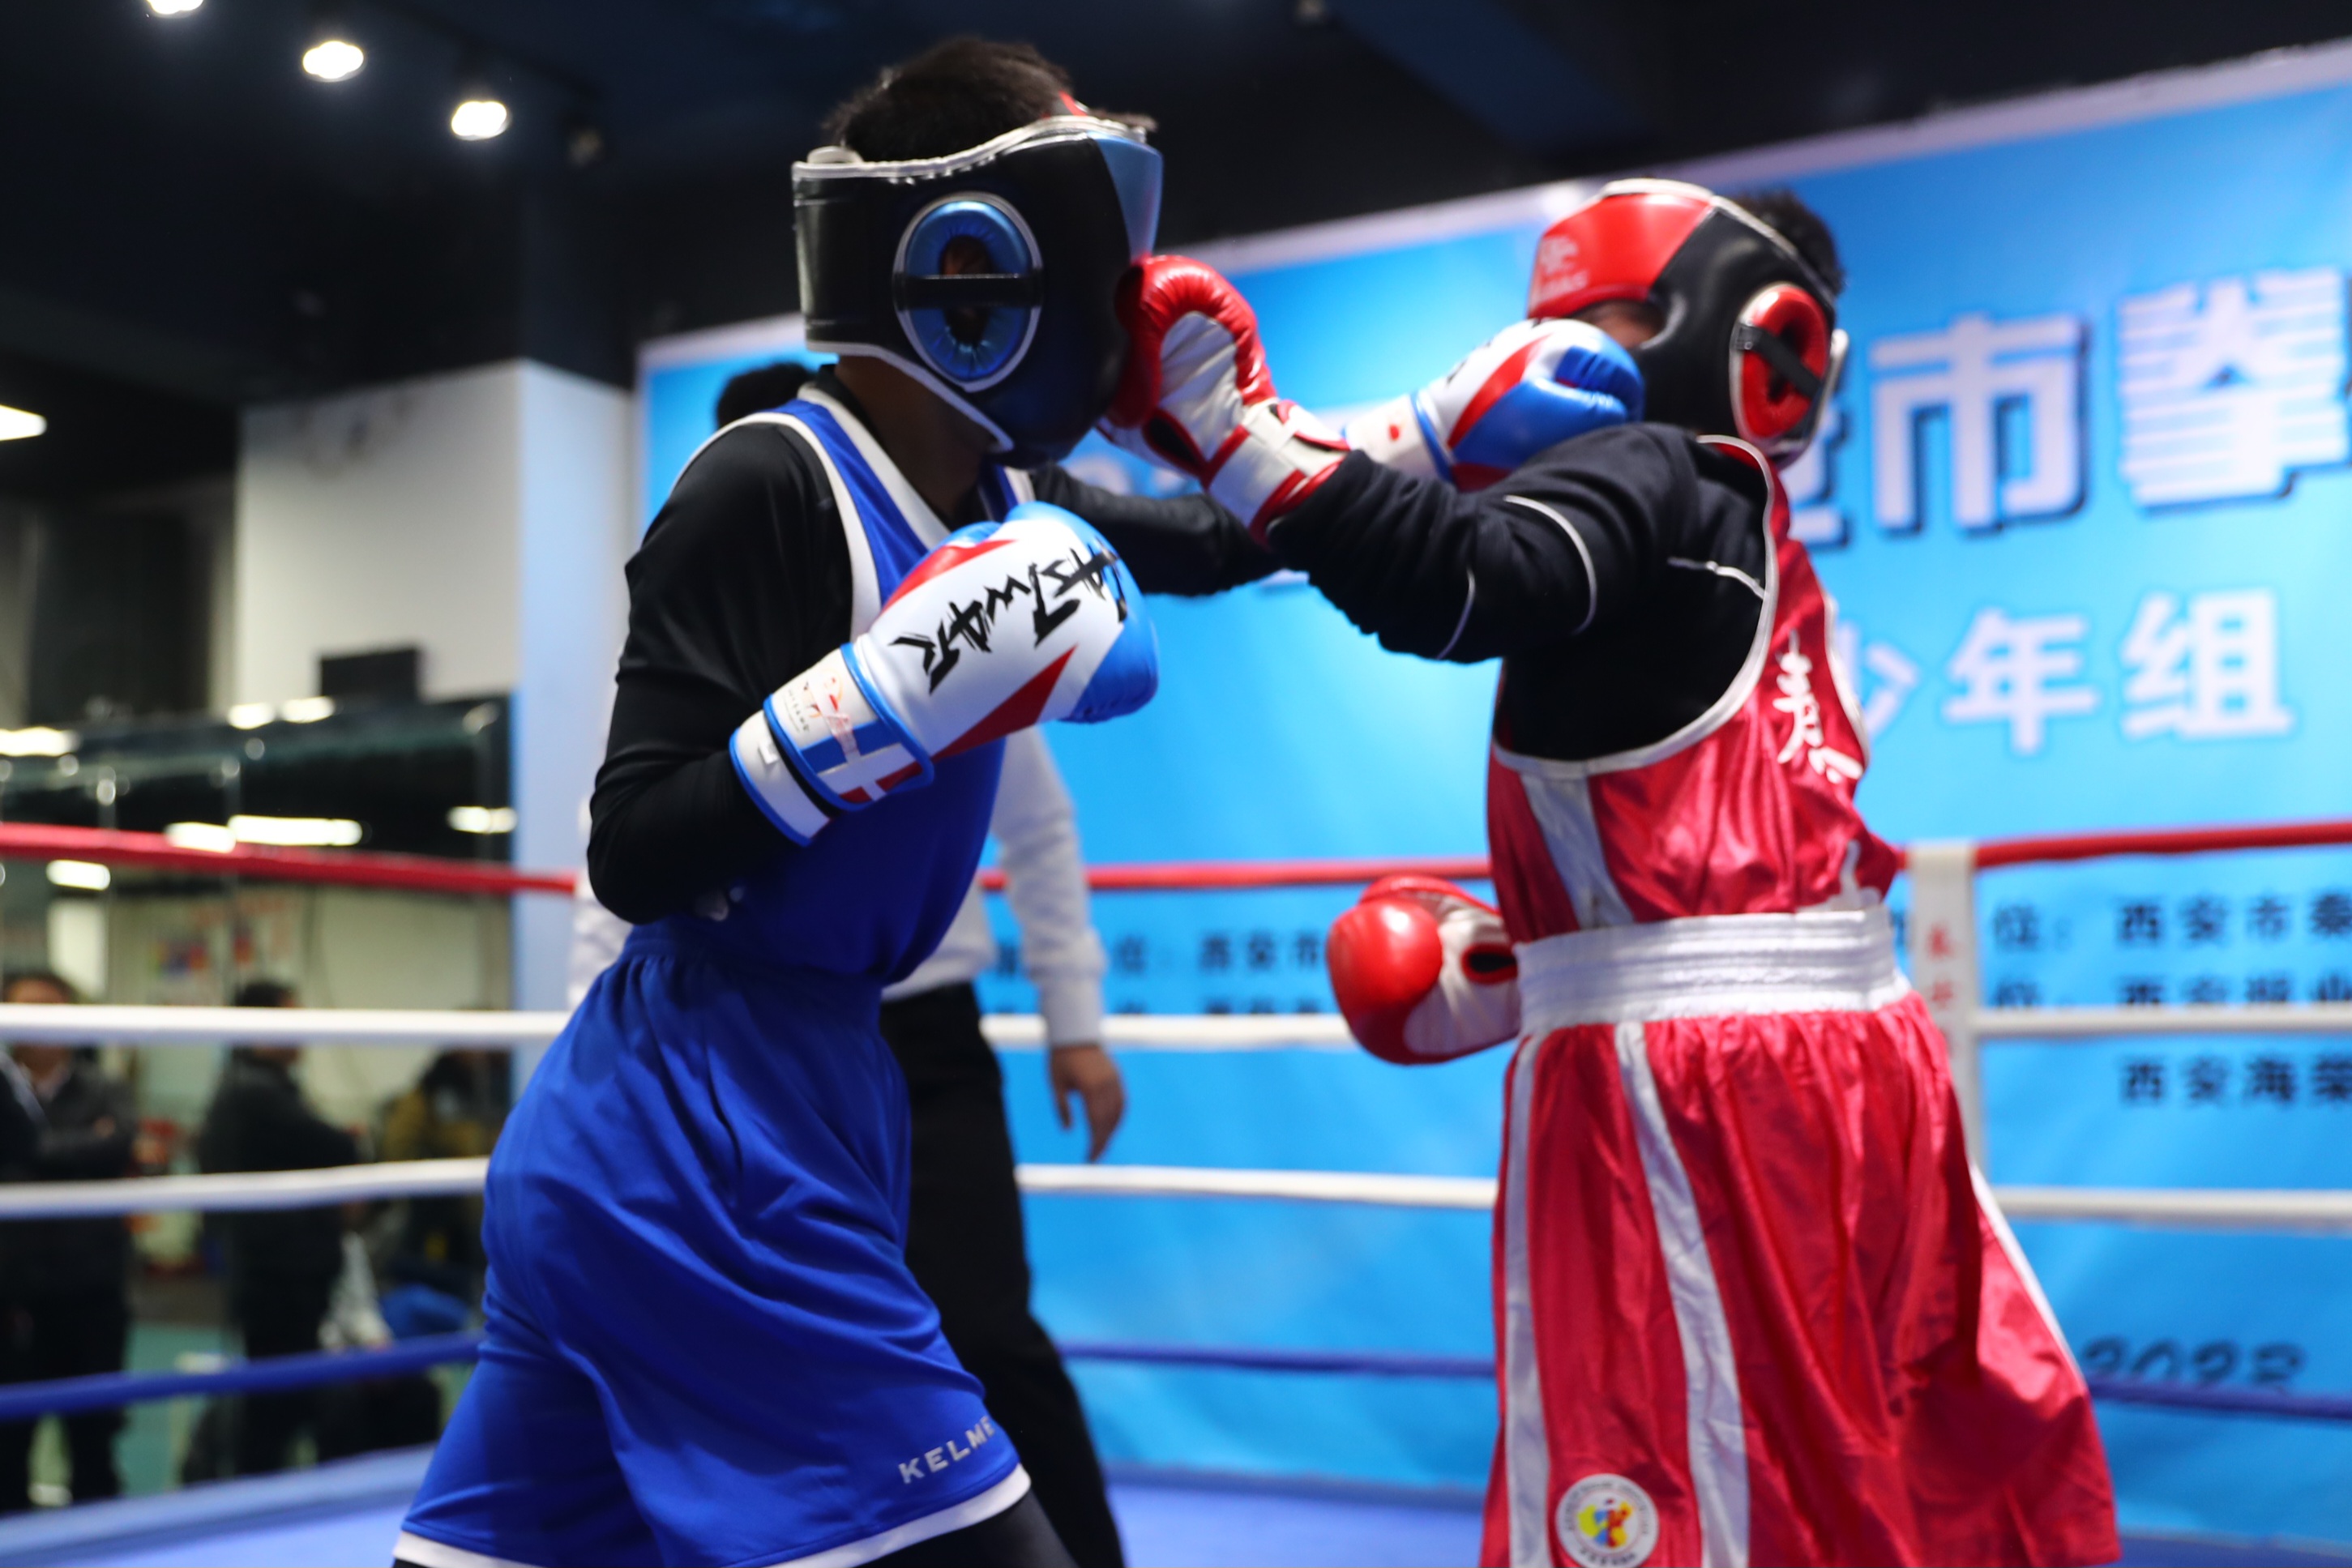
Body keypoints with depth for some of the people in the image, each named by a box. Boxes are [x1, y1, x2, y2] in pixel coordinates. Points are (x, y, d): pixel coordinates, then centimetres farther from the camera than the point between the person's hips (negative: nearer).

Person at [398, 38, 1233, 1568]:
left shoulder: (998, 498, 8)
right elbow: (635, 854, -17)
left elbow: (1218, 537, 25)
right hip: (704, 1154, -9)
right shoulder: (768, 486, -16)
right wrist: (896, 688, -24)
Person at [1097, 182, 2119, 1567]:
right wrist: (1521, 969, 21)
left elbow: (1466, 585, -25)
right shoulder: (1746, 547, 24)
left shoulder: (1646, 474, -3)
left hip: (1682, 1091, -10)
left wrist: (1236, 429, -25)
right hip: (1849, 1061, 10)